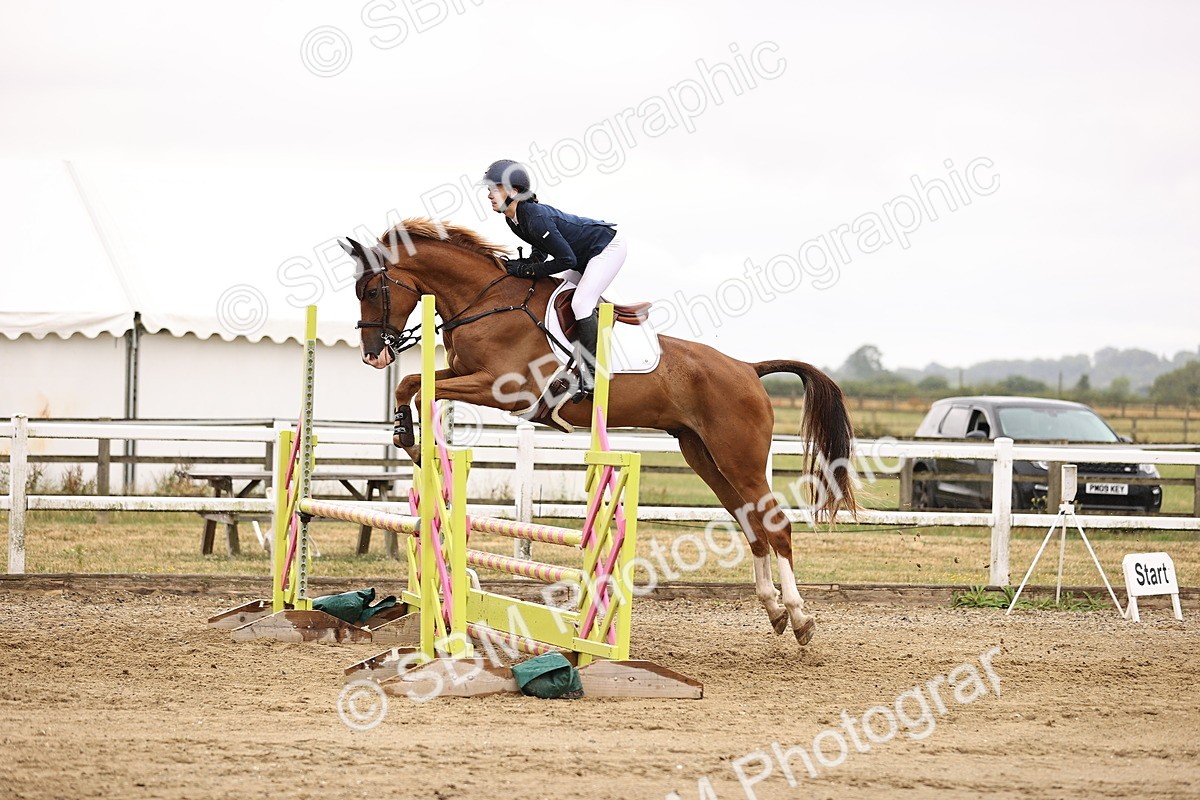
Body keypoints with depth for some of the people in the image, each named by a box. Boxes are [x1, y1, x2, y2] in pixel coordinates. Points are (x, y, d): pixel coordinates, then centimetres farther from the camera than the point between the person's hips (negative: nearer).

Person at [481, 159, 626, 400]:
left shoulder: (535, 218, -32)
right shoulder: (513, 219, -3)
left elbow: (567, 260, -30)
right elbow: (544, 245, 14)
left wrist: (527, 270, -25)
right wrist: (533, 260, -6)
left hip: (609, 247, -11)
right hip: (586, 255, 11)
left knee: (581, 302, -21)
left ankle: (593, 374, -19)